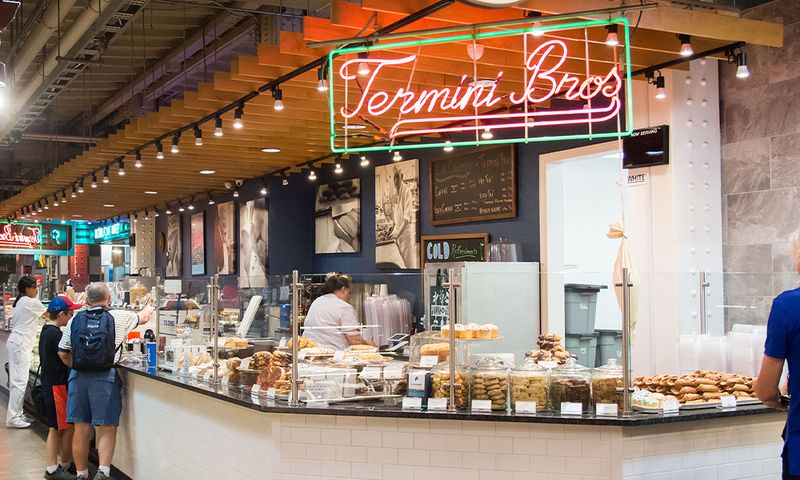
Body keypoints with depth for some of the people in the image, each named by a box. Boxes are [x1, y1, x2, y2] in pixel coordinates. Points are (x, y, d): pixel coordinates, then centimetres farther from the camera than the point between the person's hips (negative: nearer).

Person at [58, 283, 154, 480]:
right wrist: (149, 308, 41)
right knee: (107, 429, 2)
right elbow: (143, 317, 18)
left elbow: (63, 353, 7)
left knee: (81, 429, 9)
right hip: (105, 377, -3)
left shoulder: (75, 320, 5)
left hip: (79, 377, 3)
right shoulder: (118, 317, -1)